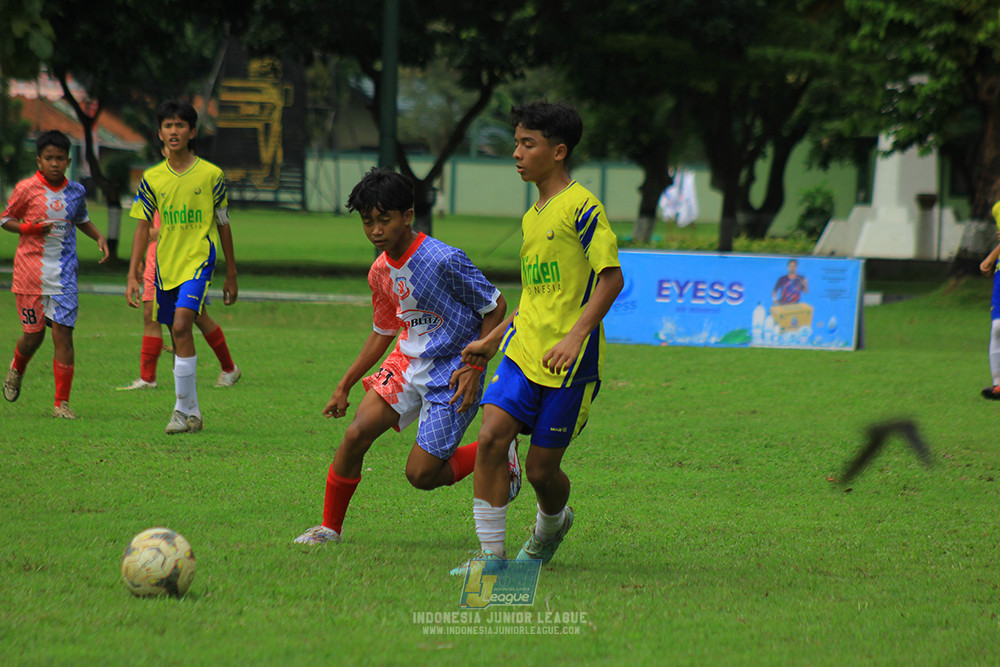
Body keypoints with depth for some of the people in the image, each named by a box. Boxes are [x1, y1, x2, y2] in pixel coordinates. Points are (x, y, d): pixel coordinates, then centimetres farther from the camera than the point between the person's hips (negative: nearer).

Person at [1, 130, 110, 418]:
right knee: (33, 335, 6)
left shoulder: (76, 191, 5)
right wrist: (30, 228, -15)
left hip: (63, 274, 2)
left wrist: (99, 236, 6)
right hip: (30, 271, -2)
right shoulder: (27, 189, -6)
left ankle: (61, 403, -4)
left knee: (63, 334, -8)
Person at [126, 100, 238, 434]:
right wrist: (133, 275, 0)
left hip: (199, 259, -4)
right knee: (179, 340, 9)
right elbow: (143, 227, 8)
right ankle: (193, 414, 20)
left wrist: (231, 275, 9)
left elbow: (223, 225, 6)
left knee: (181, 326, -21)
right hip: (166, 265, 4)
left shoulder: (211, 175, -2)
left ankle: (183, 410, -16)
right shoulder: (152, 178, 5)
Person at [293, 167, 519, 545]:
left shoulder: (444, 260, -20)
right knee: (357, 433, -13)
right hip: (408, 359, 6)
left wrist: (475, 366, -17)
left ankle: (496, 453, 16)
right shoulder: (380, 272, 3)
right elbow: (383, 332, 18)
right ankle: (330, 527, 2)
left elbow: (495, 307, -10)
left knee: (421, 474, -9)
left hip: (452, 369, -6)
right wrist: (344, 386, 17)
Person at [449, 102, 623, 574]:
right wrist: (493, 339, 25)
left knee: (542, 468, 0)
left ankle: (552, 522, 34)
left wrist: (575, 336, -23)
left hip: (569, 362, -7)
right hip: (522, 352, 7)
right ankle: (491, 552, -7)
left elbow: (611, 277, -15)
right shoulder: (532, 217, 16)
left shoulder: (581, 207, -9)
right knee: (490, 437, -13)